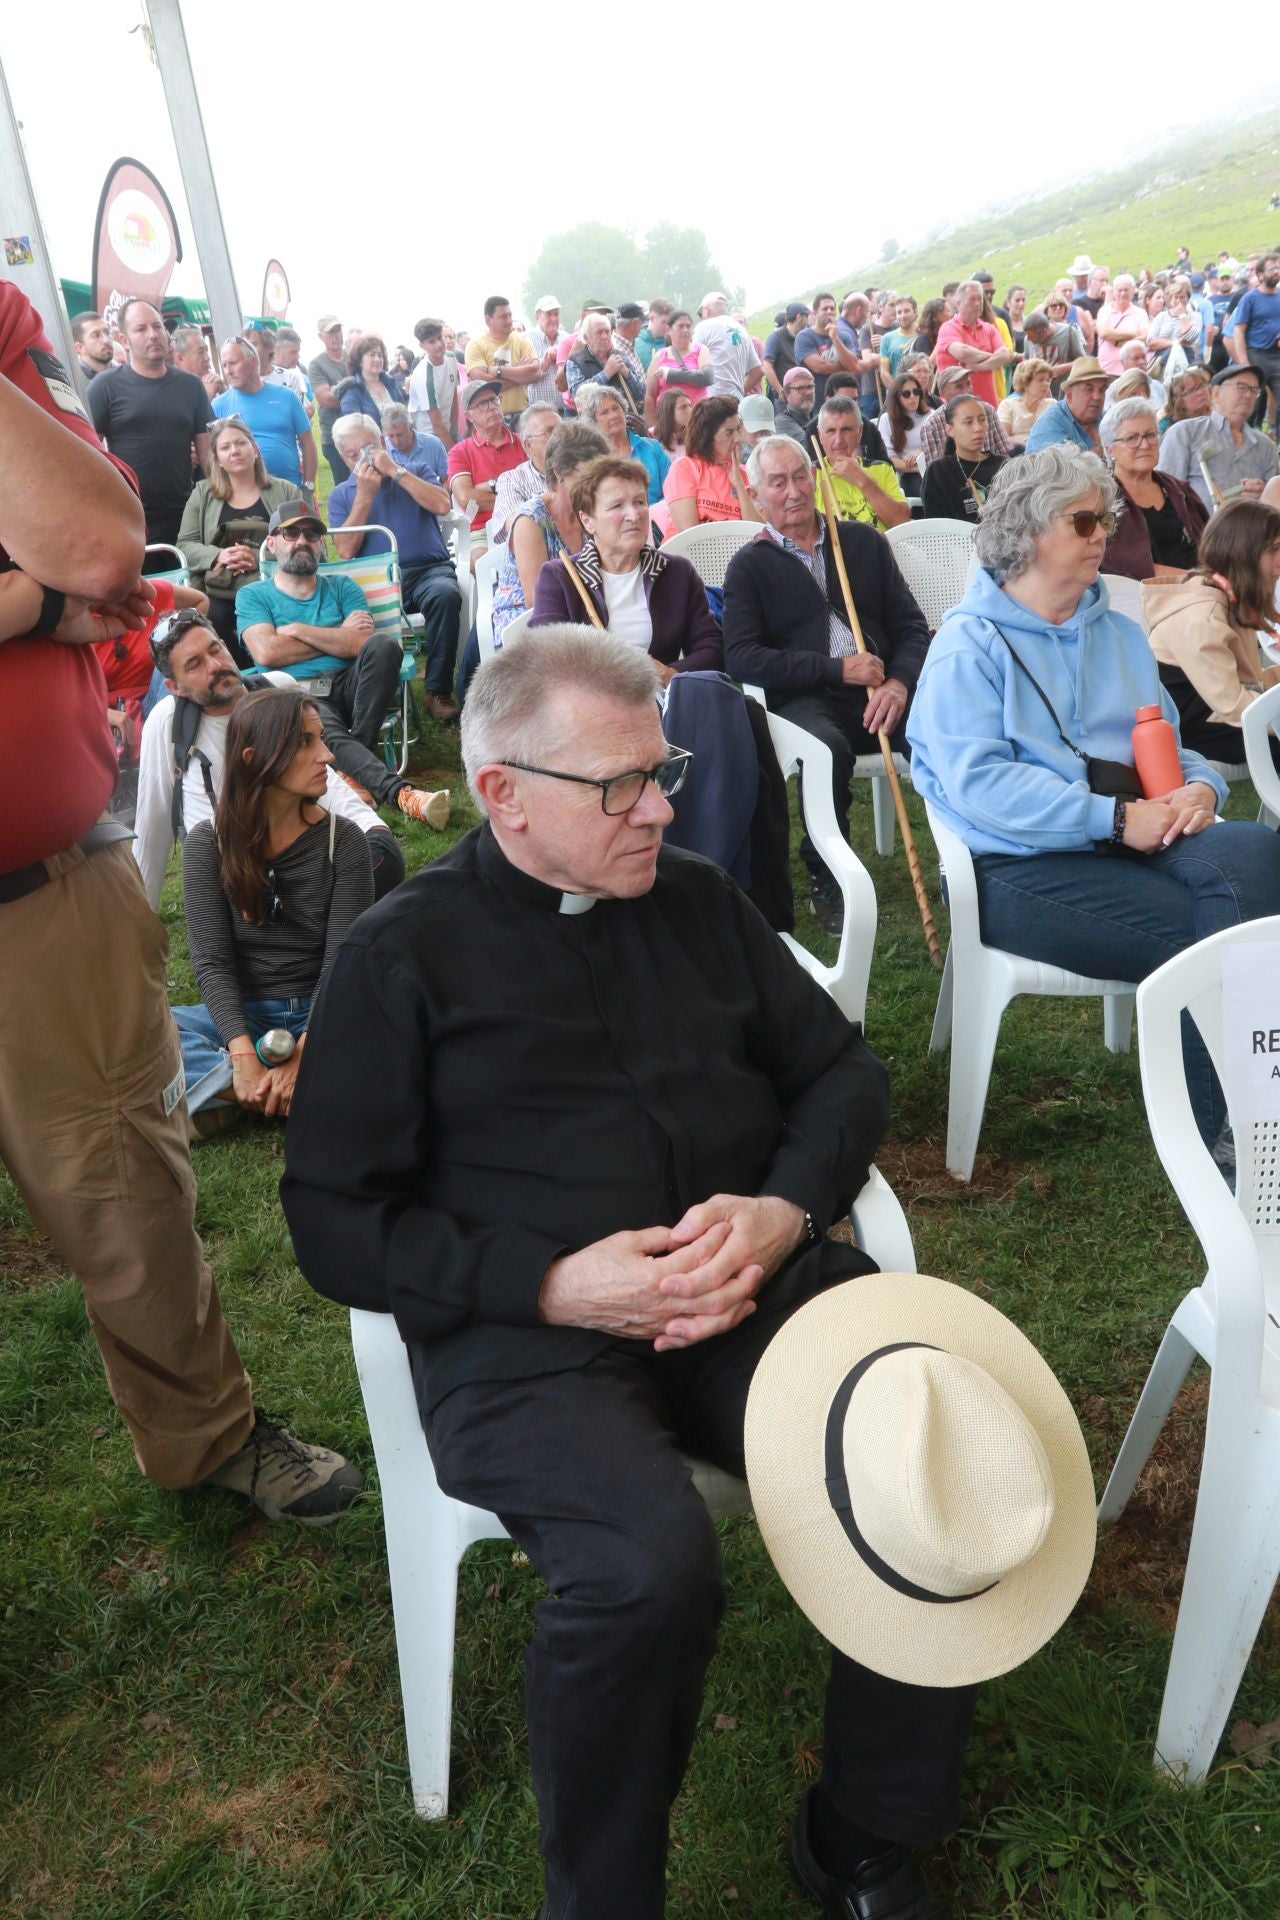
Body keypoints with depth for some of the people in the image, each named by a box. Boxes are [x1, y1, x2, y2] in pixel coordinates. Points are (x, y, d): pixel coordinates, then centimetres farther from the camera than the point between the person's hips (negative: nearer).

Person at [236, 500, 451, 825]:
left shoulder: (340, 587, 21)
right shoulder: (253, 596, 15)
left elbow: (363, 642, 1)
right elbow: (267, 652, -6)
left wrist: (296, 630, -1)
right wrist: (338, 636, 0)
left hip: (346, 685, 3)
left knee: (384, 644, -28)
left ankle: (359, 761, -25)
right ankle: (400, 793, -51)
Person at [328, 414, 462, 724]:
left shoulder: (416, 470, 15)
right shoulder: (341, 495, 16)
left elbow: (442, 505, -6)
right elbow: (346, 551, 0)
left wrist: (395, 471, -5)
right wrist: (364, 495, -2)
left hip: (428, 569, 0)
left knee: (445, 594, -36)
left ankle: (437, 690, -25)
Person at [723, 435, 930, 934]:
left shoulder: (863, 541, 20)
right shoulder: (749, 565, 11)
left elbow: (910, 625, 14)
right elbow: (741, 657, -3)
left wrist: (899, 682, -9)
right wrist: (837, 669, -10)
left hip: (882, 692, 3)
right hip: (805, 700, -3)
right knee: (828, 747, -38)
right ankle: (826, 879, -16)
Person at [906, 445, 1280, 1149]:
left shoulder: (1120, 634, 24)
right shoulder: (969, 644, 2)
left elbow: (1171, 743, 23)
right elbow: (976, 783, -13)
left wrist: (1200, 786, -3)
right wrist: (1118, 818, -18)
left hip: (1135, 837, 6)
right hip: (1025, 864, -5)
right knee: (1212, 932, -26)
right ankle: (1209, 1133, -9)